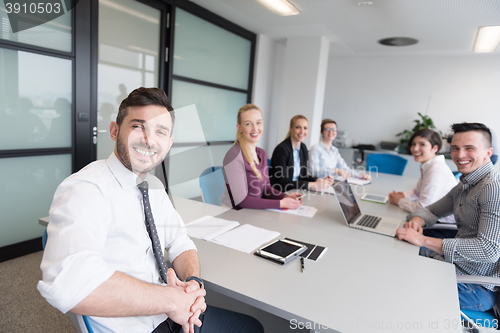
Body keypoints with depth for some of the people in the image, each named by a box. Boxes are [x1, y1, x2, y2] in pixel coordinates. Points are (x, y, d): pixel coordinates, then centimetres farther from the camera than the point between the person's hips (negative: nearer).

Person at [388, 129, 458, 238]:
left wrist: (400, 201, -10)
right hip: (437, 221, 8)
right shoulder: (427, 166, 5)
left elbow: (423, 208, -27)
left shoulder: (437, 170, -25)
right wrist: (403, 195, -1)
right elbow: (417, 191, 20)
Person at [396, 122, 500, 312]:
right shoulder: (463, 186, 9)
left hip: (477, 287, -9)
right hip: (454, 265, 9)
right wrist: (417, 220, -8)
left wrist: (424, 240, -29)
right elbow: (433, 210, 18)